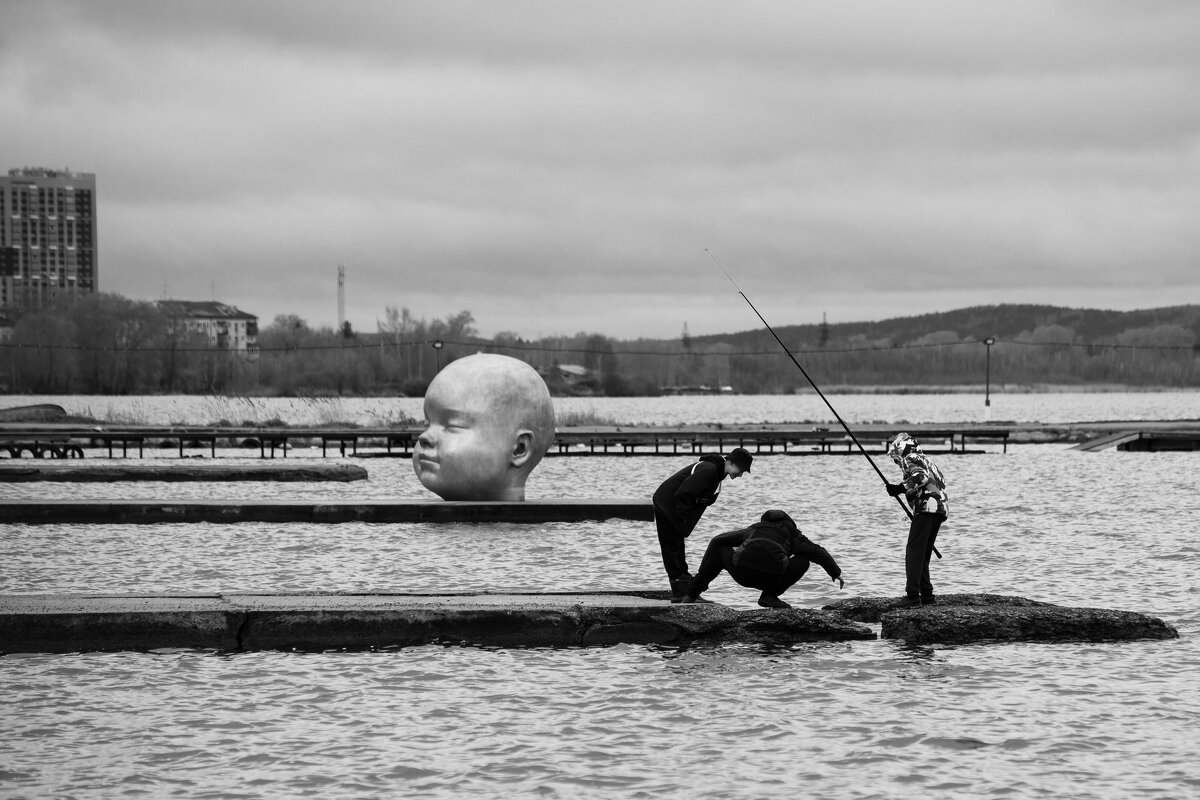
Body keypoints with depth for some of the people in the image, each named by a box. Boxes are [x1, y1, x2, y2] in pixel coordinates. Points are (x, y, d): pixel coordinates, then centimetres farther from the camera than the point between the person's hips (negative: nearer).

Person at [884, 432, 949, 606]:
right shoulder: (925, 460, 29)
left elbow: (920, 477, -17)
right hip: (941, 509, 9)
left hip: (926, 507, -9)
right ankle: (926, 595, 12)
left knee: (914, 552, -8)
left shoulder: (910, 459, 2)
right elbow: (941, 482, 28)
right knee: (924, 554, 15)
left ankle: (913, 595, -16)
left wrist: (900, 488, -14)